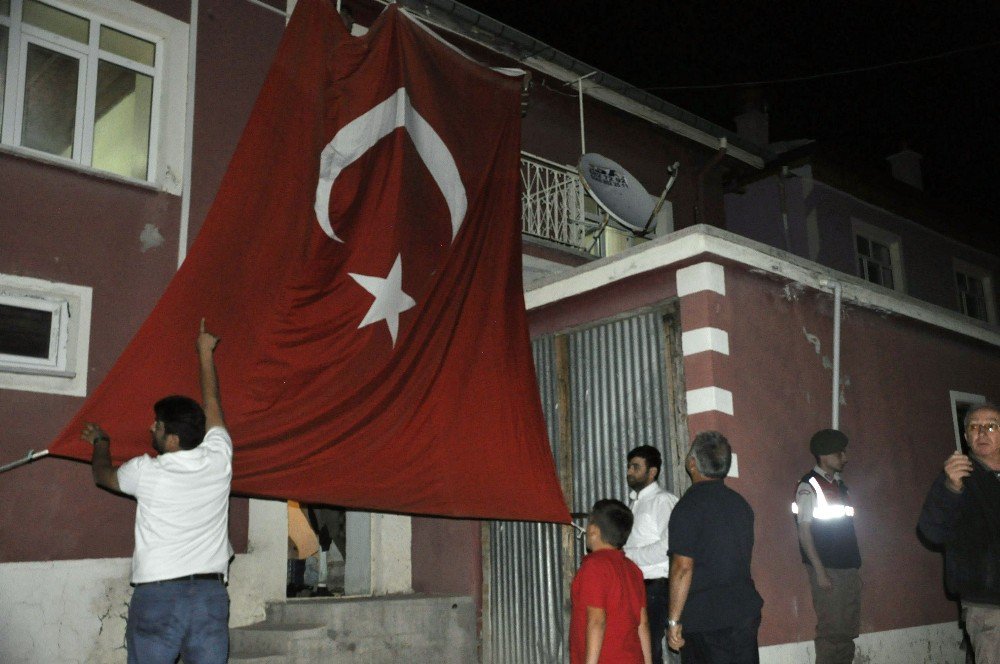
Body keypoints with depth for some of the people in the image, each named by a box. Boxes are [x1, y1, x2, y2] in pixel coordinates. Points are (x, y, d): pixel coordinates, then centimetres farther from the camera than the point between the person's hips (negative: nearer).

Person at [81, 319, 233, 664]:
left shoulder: (146, 471, -4)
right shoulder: (218, 460, 1)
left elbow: (103, 474, 19)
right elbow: (212, 403, 18)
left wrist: (100, 441, 39)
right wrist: (205, 353, 31)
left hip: (156, 595, -2)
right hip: (211, 595, 3)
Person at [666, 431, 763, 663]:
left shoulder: (689, 506, -14)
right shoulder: (740, 503, 9)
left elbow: (683, 567, -19)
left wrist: (674, 620, -14)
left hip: (705, 617, -7)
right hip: (746, 609, 7)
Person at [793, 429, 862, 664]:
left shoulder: (840, 486, 14)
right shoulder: (809, 487, -7)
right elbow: (804, 532, -11)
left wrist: (855, 565, 13)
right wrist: (820, 571, -16)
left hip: (849, 568, 7)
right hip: (828, 570, -7)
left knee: (848, 631, 9)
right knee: (831, 631, -6)